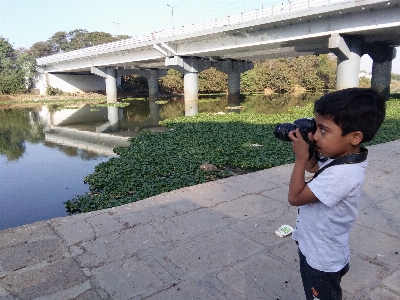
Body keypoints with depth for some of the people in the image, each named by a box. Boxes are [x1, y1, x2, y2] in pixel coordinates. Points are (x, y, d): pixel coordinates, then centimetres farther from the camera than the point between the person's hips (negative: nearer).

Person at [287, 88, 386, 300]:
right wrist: (307, 151, -6)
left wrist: (301, 156, -25)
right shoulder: (342, 158, -7)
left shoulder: (341, 174, -36)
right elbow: (312, 167, 13)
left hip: (321, 260, -8)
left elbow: (295, 197, -28)